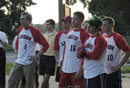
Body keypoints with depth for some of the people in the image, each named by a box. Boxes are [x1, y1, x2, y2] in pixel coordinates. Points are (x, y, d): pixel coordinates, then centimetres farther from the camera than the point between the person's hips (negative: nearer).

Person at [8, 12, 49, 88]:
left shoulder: (35, 31, -11)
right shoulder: (20, 29, 8)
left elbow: (46, 45, -11)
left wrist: (37, 56, -14)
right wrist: (16, 54, 14)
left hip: (29, 62, -6)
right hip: (18, 62, 6)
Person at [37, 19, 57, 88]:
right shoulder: (44, 35, 13)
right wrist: (39, 59, 18)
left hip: (51, 58, -6)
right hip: (43, 57, 6)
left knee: (46, 78, -11)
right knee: (45, 79, 8)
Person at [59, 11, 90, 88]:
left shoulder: (85, 34, -11)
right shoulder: (69, 33, 13)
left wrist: (80, 70, -19)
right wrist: (62, 65, 18)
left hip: (77, 70, -7)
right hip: (66, 69, 8)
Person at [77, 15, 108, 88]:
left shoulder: (100, 39, -11)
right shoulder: (87, 39, 16)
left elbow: (95, 55, -21)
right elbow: (79, 54, 13)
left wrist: (84, 53, -6)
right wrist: (81, 50, -10)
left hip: (98, 74, -9)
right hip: (87, 74, 9)